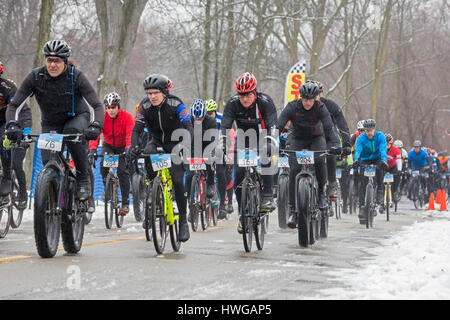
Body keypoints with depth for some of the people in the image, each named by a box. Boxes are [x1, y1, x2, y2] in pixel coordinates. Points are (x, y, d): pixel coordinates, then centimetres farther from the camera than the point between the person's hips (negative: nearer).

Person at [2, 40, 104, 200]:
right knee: (48, 163, -16)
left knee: (73, 131, -36)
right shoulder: (35, 77, -19)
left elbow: (97, 106, -27)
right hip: (50, 123, 2)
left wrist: (95, 126, -47)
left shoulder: (76, 77, -23)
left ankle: (84, 179, -22)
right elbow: (14, 105, -17)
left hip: (76, 117, -2)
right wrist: (12, 125, -37)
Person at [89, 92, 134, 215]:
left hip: (123, 147, -2)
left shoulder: (127, 116, -24)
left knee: (122, 171, -18)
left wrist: (128, 149, -53)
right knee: (103, 165, -26)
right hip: (108, 146, 2)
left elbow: (130, 135, -36)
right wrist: (92, 150, -47)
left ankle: (125, 203, -9)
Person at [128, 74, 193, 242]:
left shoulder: (175, 104, -23)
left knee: (177, 181, -16)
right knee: (148, 153, -28)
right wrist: (134, 146, -40)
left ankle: (183, 221, -3)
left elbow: (188, 127, -30)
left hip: (175, 143, -3)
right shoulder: (145, 106, -15)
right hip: (157, 141, 3)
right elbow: (137, 129, -20)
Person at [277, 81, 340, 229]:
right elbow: (278, 126, -28)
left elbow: (329, 128, -30)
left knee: (319, 161, -30)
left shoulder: (320, 108, -20)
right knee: (294, 169, -18)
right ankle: (293, 210, -12)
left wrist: (335, 144, -47)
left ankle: (321, 192, -5)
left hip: (316, 139, 0)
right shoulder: (292, 107, -21)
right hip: (297, 139, 0)